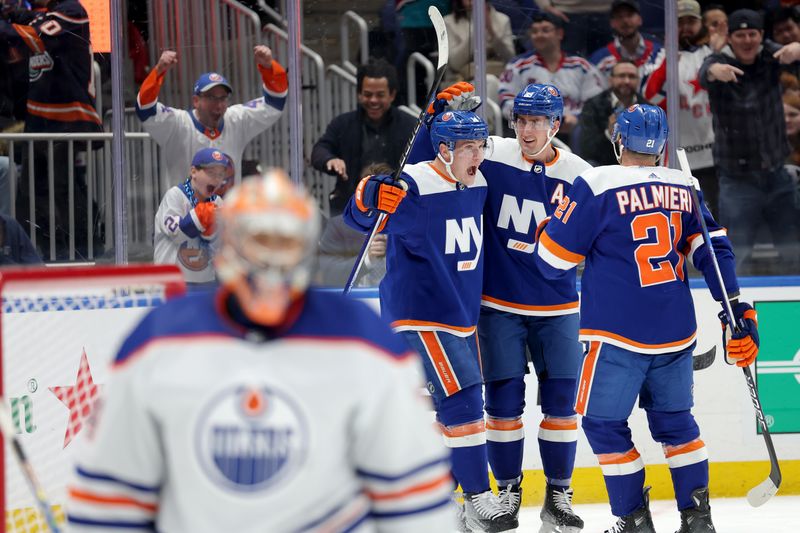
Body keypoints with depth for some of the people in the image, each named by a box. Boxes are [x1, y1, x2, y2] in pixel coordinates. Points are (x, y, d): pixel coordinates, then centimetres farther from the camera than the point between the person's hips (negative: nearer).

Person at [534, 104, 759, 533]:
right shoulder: (684, 188, 6)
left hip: (619, 336, -5)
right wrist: (738, 312, 2)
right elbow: (713, 250, 2)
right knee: (674, 420, 19)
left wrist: (552, 223, 15)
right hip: (676, 333, 5)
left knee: (603, 423, 7)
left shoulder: (596, 185, -9)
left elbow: (552, 261, -5)